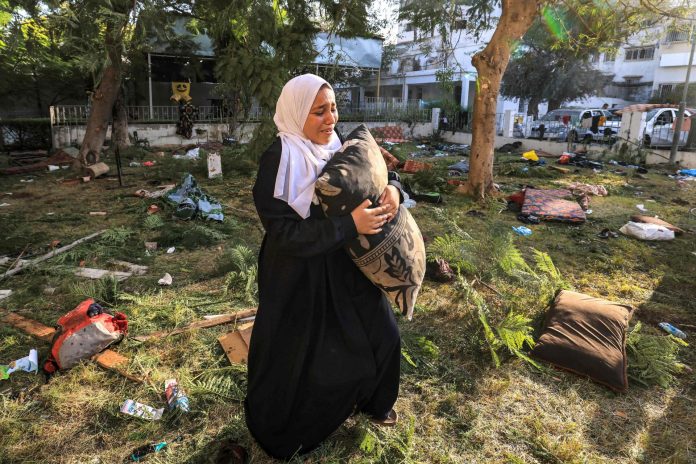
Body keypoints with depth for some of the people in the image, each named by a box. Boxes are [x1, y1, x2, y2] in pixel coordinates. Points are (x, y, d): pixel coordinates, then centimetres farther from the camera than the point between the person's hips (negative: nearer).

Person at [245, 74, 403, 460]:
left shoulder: (336, 148, -2)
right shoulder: (277, 162, -21)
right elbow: (285, 233, -25)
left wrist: (391, 188, -16)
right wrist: (349, 225, -30)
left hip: (344, 267, 7)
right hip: (297, 277, -6)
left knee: (380, 333, 17)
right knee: (296, 358, 12)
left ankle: (369, 400, 46)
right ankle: (280, 429, 42)